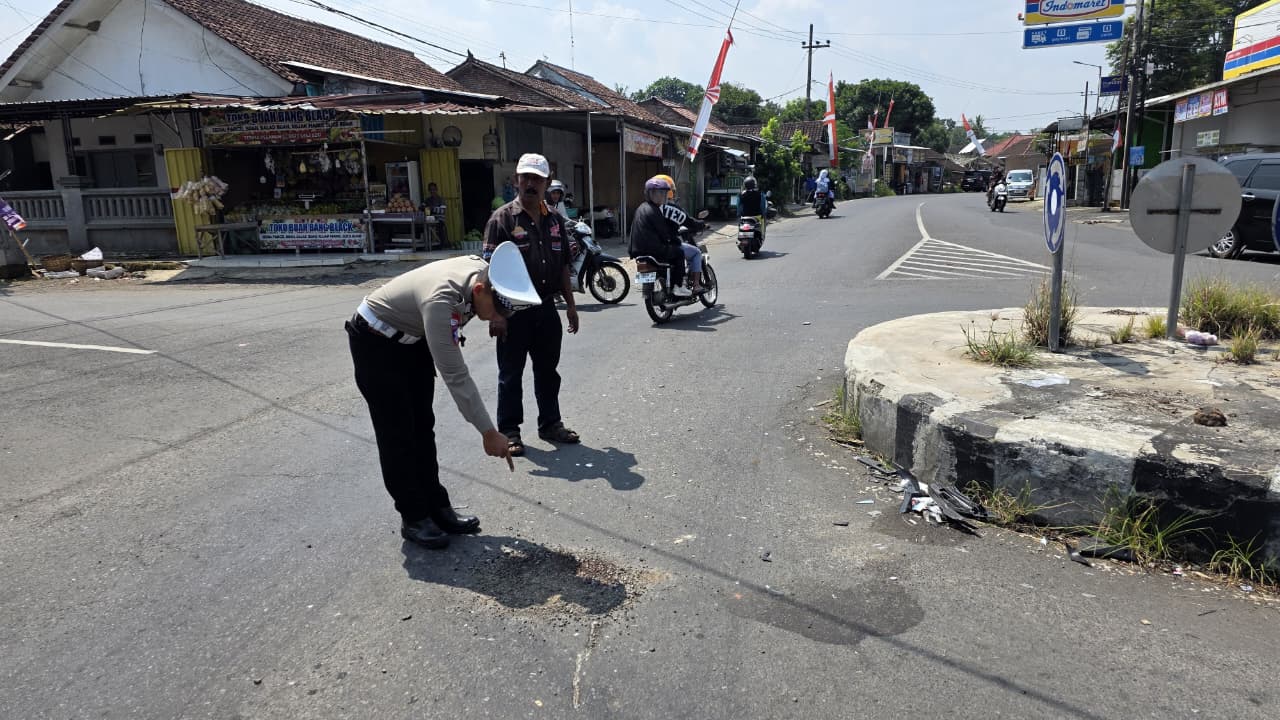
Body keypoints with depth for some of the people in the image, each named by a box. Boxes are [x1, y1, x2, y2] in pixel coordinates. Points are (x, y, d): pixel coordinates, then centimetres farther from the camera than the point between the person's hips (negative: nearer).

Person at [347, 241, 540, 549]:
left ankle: (436, 507, 17)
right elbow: (455, 376, -40)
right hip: (375, 342, -7)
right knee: (397, 434, -3)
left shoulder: (484, 271, -19)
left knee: (422, 428, 10)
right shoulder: (441, 301, -42)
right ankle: (413, 518, 9)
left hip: (413, 338, 8)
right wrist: (488, 433, -36)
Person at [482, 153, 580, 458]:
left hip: (547, 308, 5)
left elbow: (563, 266, 16)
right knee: (511, 374, 6)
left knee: (548, 371, 15)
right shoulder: (502, 219, -8)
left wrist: (570, 304, 13)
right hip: (514, 311, -5)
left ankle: (550, 423, 29)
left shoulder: (555, 220, 10)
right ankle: (509, 430, 17)